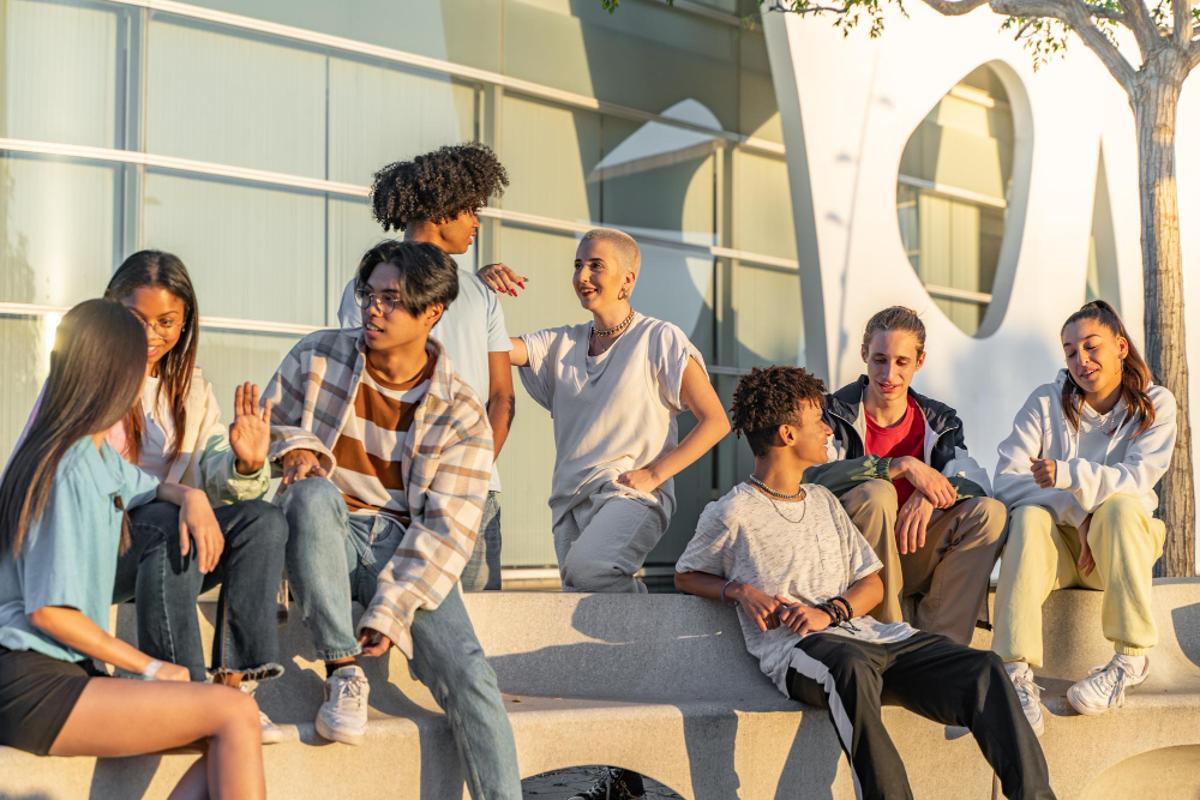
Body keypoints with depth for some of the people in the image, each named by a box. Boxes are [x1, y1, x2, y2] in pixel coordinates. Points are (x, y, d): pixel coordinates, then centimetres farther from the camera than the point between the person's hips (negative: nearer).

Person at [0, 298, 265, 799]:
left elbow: (146, 487, 35)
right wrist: (149, 668, -10)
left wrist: (190, 496, 10)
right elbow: (48, 611, -20)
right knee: (234, 713, -19)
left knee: (227, 740, -6)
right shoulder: (68, 470, -16)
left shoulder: (97, 455, 13)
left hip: (61, 673, 10)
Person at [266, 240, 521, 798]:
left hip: (403, 548, 0)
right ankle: (343, 671, -27)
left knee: (469, 677, -21)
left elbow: (447, 527, -7)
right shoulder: (317, 357, 3)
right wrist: (292, 447, -11)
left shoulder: (461, 414, -3)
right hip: (324, 533, 1)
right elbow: (268, 423, 15)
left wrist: (390, 609, -18)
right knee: (314, 493, -36)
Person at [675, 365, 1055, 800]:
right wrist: (740, 590, -4)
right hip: (795, 649, -6)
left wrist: (830, 612, 0)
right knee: (852, 667, -43)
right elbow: (686, 576, 16)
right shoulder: (732, 514, 4)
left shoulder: (823, 501, 23)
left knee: (983, 667, -16)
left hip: (861, 633, 6)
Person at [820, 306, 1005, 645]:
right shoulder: (835, 413, -1)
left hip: (912, 559, 4)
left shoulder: (939, 421, 11)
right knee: (876, 493, -32)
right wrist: (903, 466, -27)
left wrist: (932, 494, -27)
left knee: (989, 511, -17)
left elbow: (977, 481, -6)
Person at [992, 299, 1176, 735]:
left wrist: (1067, 474, -33)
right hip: (1057, 543, 0)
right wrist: (1077, 515, -24)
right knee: (1030, 515, -33)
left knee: (1121, 506, -32)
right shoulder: (1046, 401, 0)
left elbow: (1137, 478, -16)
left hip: (1117, 547, 0)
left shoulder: (1154, 404, 0)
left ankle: (1131, 659, -26)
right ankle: (1016, 671, -42)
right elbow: (1007, 478, -12)